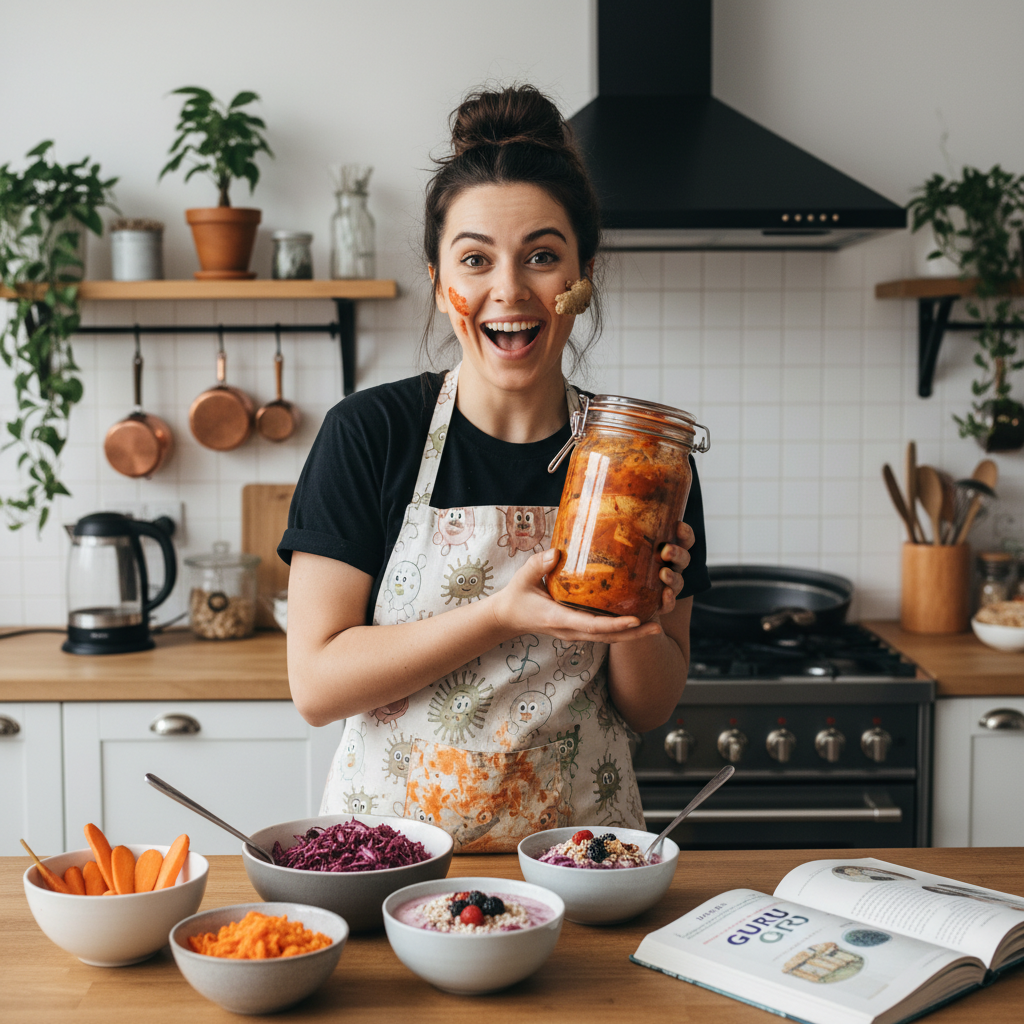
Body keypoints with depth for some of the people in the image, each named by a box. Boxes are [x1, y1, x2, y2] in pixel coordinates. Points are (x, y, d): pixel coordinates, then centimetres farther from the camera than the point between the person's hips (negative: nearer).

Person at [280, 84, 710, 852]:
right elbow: (316, 684, -9)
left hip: (579, 856, 1)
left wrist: (633, 615, -14)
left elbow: (650, 710, 7)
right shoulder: (370, 433, -5)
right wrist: (501, 617, -19)